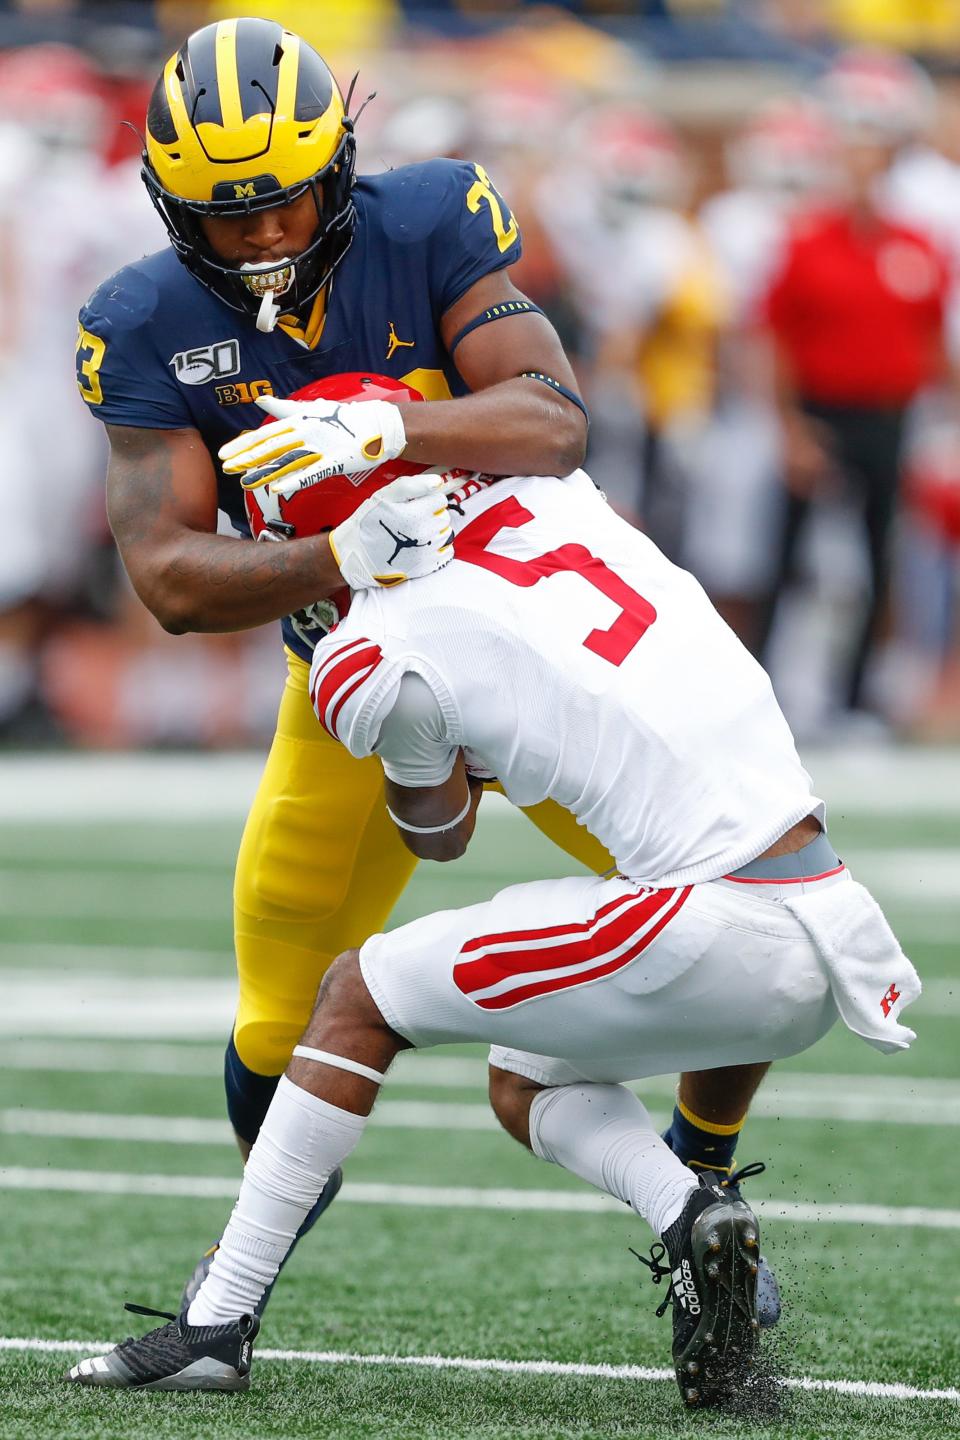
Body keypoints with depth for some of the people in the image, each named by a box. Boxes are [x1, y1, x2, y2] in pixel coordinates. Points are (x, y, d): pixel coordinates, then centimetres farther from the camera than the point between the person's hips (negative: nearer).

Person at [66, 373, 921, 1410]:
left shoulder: (377, 664, -6)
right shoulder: (553, 495, 12)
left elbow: (440, 834, 14)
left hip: (725, 927, -7)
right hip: (831, 920, 7)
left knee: (362, 994, 9)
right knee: (524, 1083, 26)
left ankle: (217, 1325, 10)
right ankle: (690, 1217, -2)